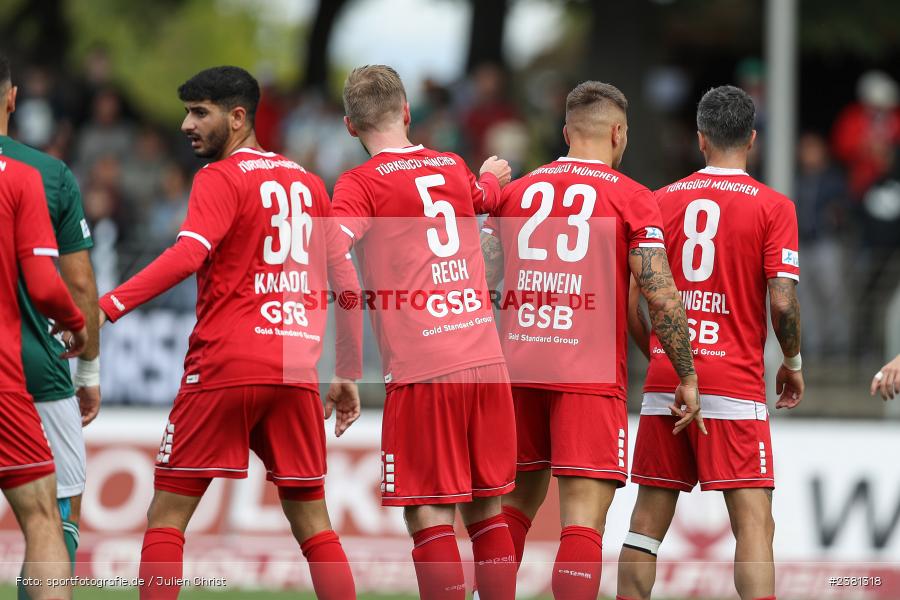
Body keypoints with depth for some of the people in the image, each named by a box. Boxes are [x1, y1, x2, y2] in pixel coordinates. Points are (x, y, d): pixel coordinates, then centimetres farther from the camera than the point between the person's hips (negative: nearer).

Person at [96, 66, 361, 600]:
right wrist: (348, 374, 22)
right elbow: (346, 279, 17)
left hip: (226, 365, -5)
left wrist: (107, 308, -25)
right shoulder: (307, 182, 16)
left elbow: (187, 255, -19)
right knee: (312, 523, 10)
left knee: (167, 515, 1)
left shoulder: (221, 178, -2)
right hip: (297, 370, 5)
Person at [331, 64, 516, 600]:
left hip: (422, 371, -5)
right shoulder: (455, 169, 16)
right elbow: (485, 196, 41)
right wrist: (492, 175, 63)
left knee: (429, 516, -4)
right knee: (487, 510, 12)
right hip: (486, 357, 5)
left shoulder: (361, 184, -2)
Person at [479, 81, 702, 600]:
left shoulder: (515, 192, 12)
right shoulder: (631, 199, -1)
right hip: (590, 378, -4)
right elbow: (662, 295, -9)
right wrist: (688, 376, -1)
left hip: (519, 374, 5)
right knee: (584, 519, -8)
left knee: (517, 502, 19)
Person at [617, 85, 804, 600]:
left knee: (649, 517, 10)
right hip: (735, 381, -4)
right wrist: (793, 363, 8)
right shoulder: (772, 206, -3)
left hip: (665, 382, 4)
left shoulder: (662, 201, 8)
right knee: (754, 523, -7)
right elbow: (783, 303, -10)